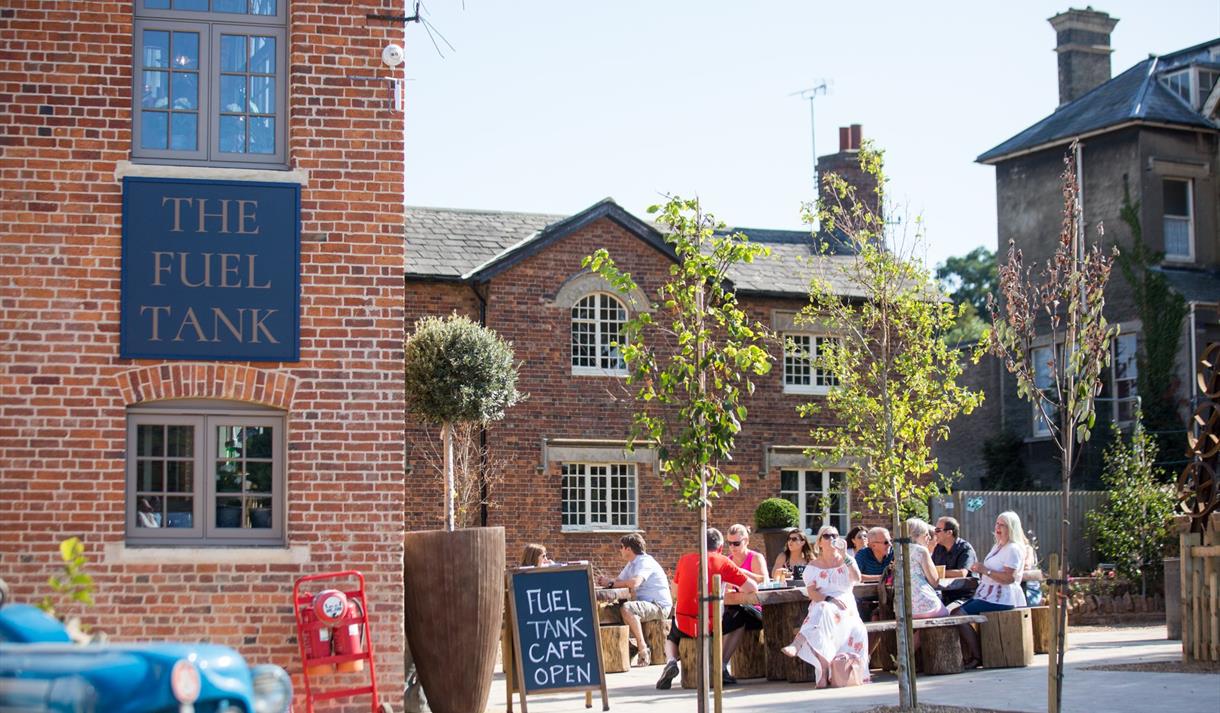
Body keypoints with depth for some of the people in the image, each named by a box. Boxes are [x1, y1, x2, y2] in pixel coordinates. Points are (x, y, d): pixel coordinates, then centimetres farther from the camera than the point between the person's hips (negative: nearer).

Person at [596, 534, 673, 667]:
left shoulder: (645, 562, -14)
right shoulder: (631, 565, 18)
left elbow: (634, 582, -31)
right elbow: (619, 581, 12)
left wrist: (611, 583, -22)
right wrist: (607, 581, -9)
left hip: (660, 606, -10)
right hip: (647, 605, 10)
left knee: (627, 608, -33)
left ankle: (643, 648, -27)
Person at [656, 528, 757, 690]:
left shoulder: (685, 559, 6)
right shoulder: (723, 562, -2)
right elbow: (752, 588, -5)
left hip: (684, 626, 2)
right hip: (710, 627, -2)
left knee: (671, 637, 35)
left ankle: (671, 660, 3)